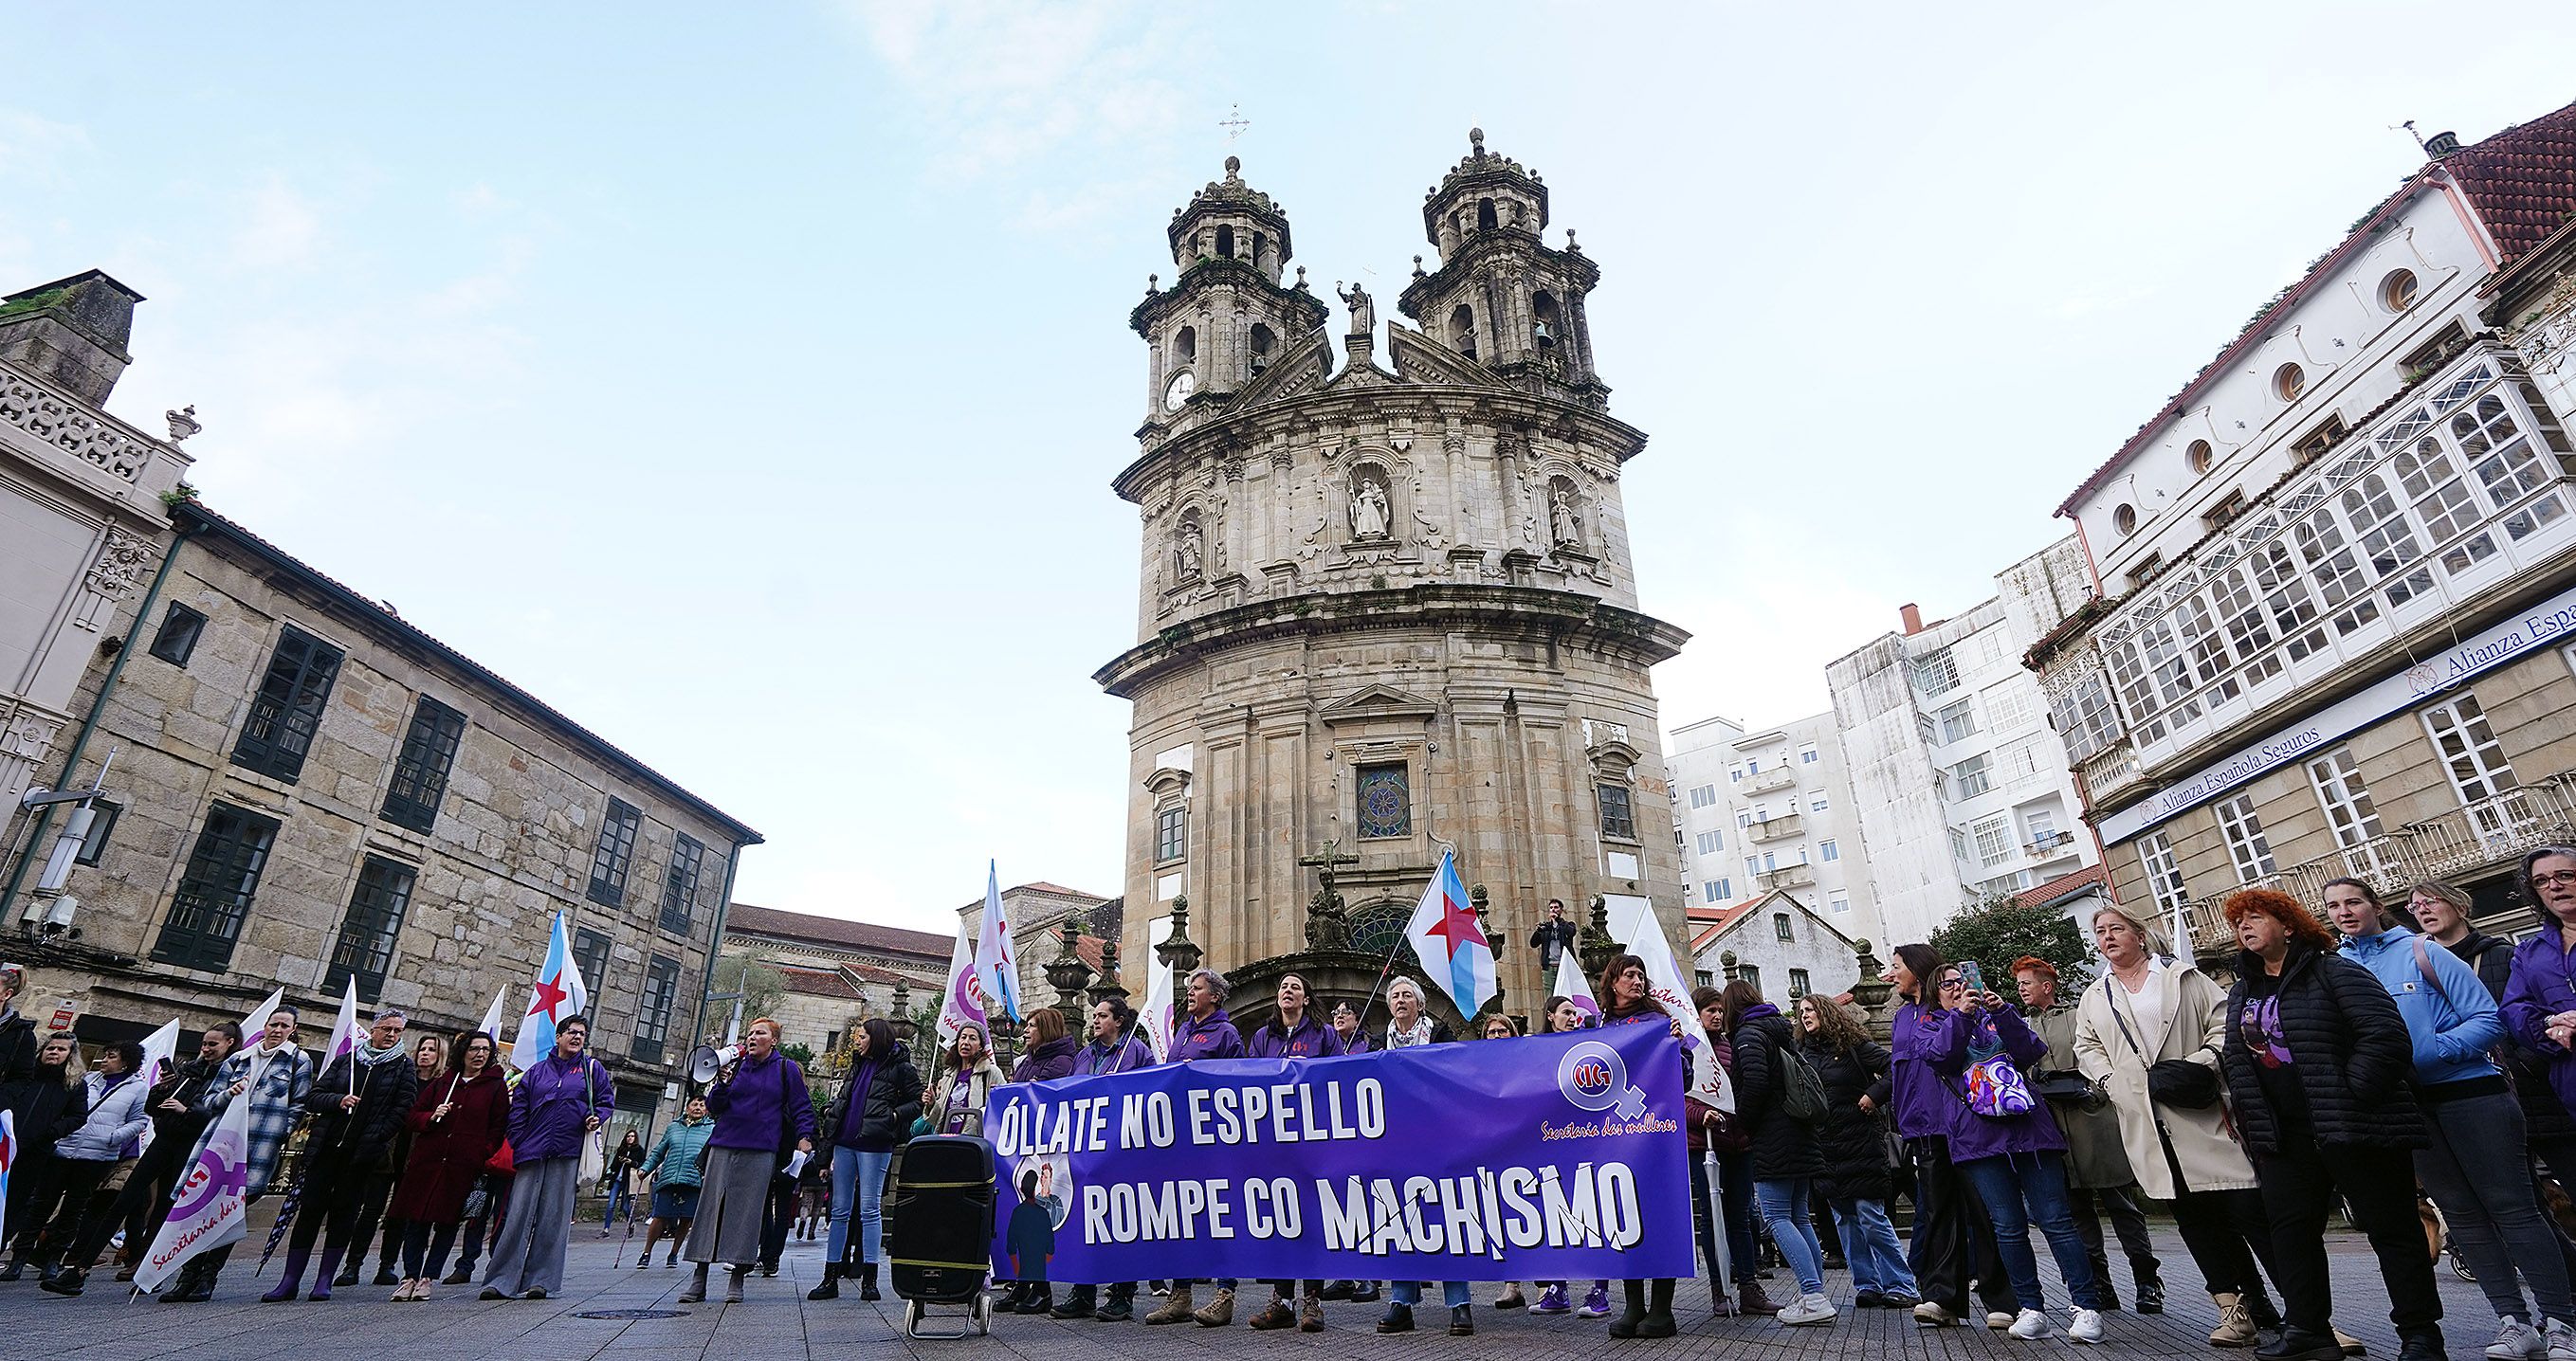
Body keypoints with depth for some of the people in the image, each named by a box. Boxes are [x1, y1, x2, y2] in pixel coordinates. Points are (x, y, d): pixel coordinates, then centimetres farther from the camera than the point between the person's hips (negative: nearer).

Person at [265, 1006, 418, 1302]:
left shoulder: (403, 1068, 4)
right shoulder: (346, 1059, 12)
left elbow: (402, 1110, -3)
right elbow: (313, 1097, 9)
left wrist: (371, 1140, -11)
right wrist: (338, 1100, -11)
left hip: (363, 1154, -2)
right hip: (326, 1146, 2)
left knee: (344, 1212, 4)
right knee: (311, 1208, 2)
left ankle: (324, 1280, 14)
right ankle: (289, 1281, 12)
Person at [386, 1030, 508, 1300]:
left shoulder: (496, 1087, 4)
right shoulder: (441, 1082, 12)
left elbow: (498, 1129, 2)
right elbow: (411, 1117, 14)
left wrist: (484, 1158, -8)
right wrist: (431, 1117, -7)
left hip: (464, 1166, -2)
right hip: (427, 1161, 2)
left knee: (448, 1222, 2)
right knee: (417, 1220, 4)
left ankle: (427, 1278, 13)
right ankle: (410, 1275, 15)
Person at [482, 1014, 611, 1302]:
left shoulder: (591, 1068, 10)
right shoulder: (537, 1071, 12)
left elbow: (607, 1100, 10)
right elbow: (518, 1110, 10)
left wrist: (597, 1118, -11)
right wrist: (518, 1147, 1)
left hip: (568, 1154, -1)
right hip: (532, 1153, 1)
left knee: (554, 1218, 1)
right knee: (519, 1214, -2)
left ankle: (540, 1280, 8)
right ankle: (501, 1280, 6)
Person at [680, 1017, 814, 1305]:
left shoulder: (787, 1069, 5)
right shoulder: (736, 1065, 13)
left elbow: (802, 1107, 4)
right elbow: (714, 1107, 10)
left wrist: (804, 1137, -10)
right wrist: (722, 1083, -8)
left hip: (760, 1152, -3)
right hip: (724, 1146, 3)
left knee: (747, 1212, -3)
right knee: (710, 1207, 0)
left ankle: (736, 1280, 5)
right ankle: (699, 1280, 7)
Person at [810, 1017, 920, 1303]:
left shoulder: (899, 1066, -3)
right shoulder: (858, 1064, 18)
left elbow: (918, 1102, -5)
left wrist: (894, 1115, -19)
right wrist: (833, 1117, 16)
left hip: (874, 1146, -7)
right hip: (845, 1143, 7)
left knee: (869, 1210, -4)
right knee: (839, 1210, 9)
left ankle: (869, 1280, 3)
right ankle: (830, 1279, 15)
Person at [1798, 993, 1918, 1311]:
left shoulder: (1853, 1045, -4)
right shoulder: (1803, 1052, 11)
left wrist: (1874, 1095, -17)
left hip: (1860, 1142, -6)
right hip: (1824, 1147, 6)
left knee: (1870, 1216, -6)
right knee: (1844, 1220, 7)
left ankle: (1901, 1286, 4)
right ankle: (1868, 1286, 15)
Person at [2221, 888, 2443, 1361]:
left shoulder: (2335, 973, -6)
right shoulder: (2241, 993, 15)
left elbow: (2386, 1035, -16)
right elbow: (2233, 1060, 18)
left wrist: (2349, 1097, -19)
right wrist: (2249, 1115, 9)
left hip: (2353, 1127, -7)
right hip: (2282, 1135, 7)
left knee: (2391, 1228, 3)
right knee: (2290, 1229, 8)